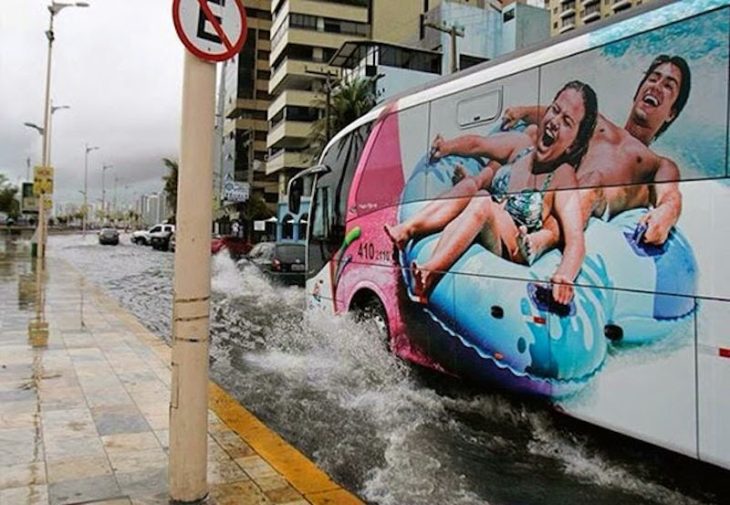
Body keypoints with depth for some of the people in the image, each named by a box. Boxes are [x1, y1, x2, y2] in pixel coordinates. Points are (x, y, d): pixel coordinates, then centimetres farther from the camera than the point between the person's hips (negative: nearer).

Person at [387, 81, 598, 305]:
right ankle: (406, 230, -26)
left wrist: (564, 276, -45)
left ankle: (428, 272, -39)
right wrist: (447, 147, -8)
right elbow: (477, 144, 13)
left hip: (511, 255, -6)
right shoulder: (524, 143, 3)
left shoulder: (563, 178, -14)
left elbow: (575, 242, -25)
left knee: (483, 202, -30)